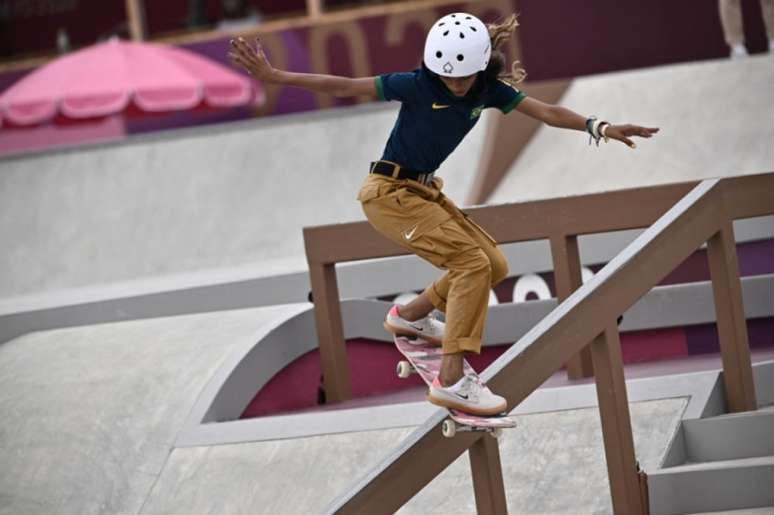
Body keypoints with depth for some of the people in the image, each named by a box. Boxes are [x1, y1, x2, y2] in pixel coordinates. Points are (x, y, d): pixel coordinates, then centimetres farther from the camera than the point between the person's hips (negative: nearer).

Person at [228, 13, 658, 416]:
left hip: (425, 190, 8)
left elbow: (546, 112, -3)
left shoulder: (487, 89, -3)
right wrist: (273, 76, -22)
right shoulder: (418, 85, -20)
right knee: (472, 262, -21)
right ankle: (452, 381, -27)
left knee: (494, 265, 7)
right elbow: (343, 87, -19)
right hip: (389, 192, -8)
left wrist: (600, 128, -15)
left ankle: (409, 316, 27)